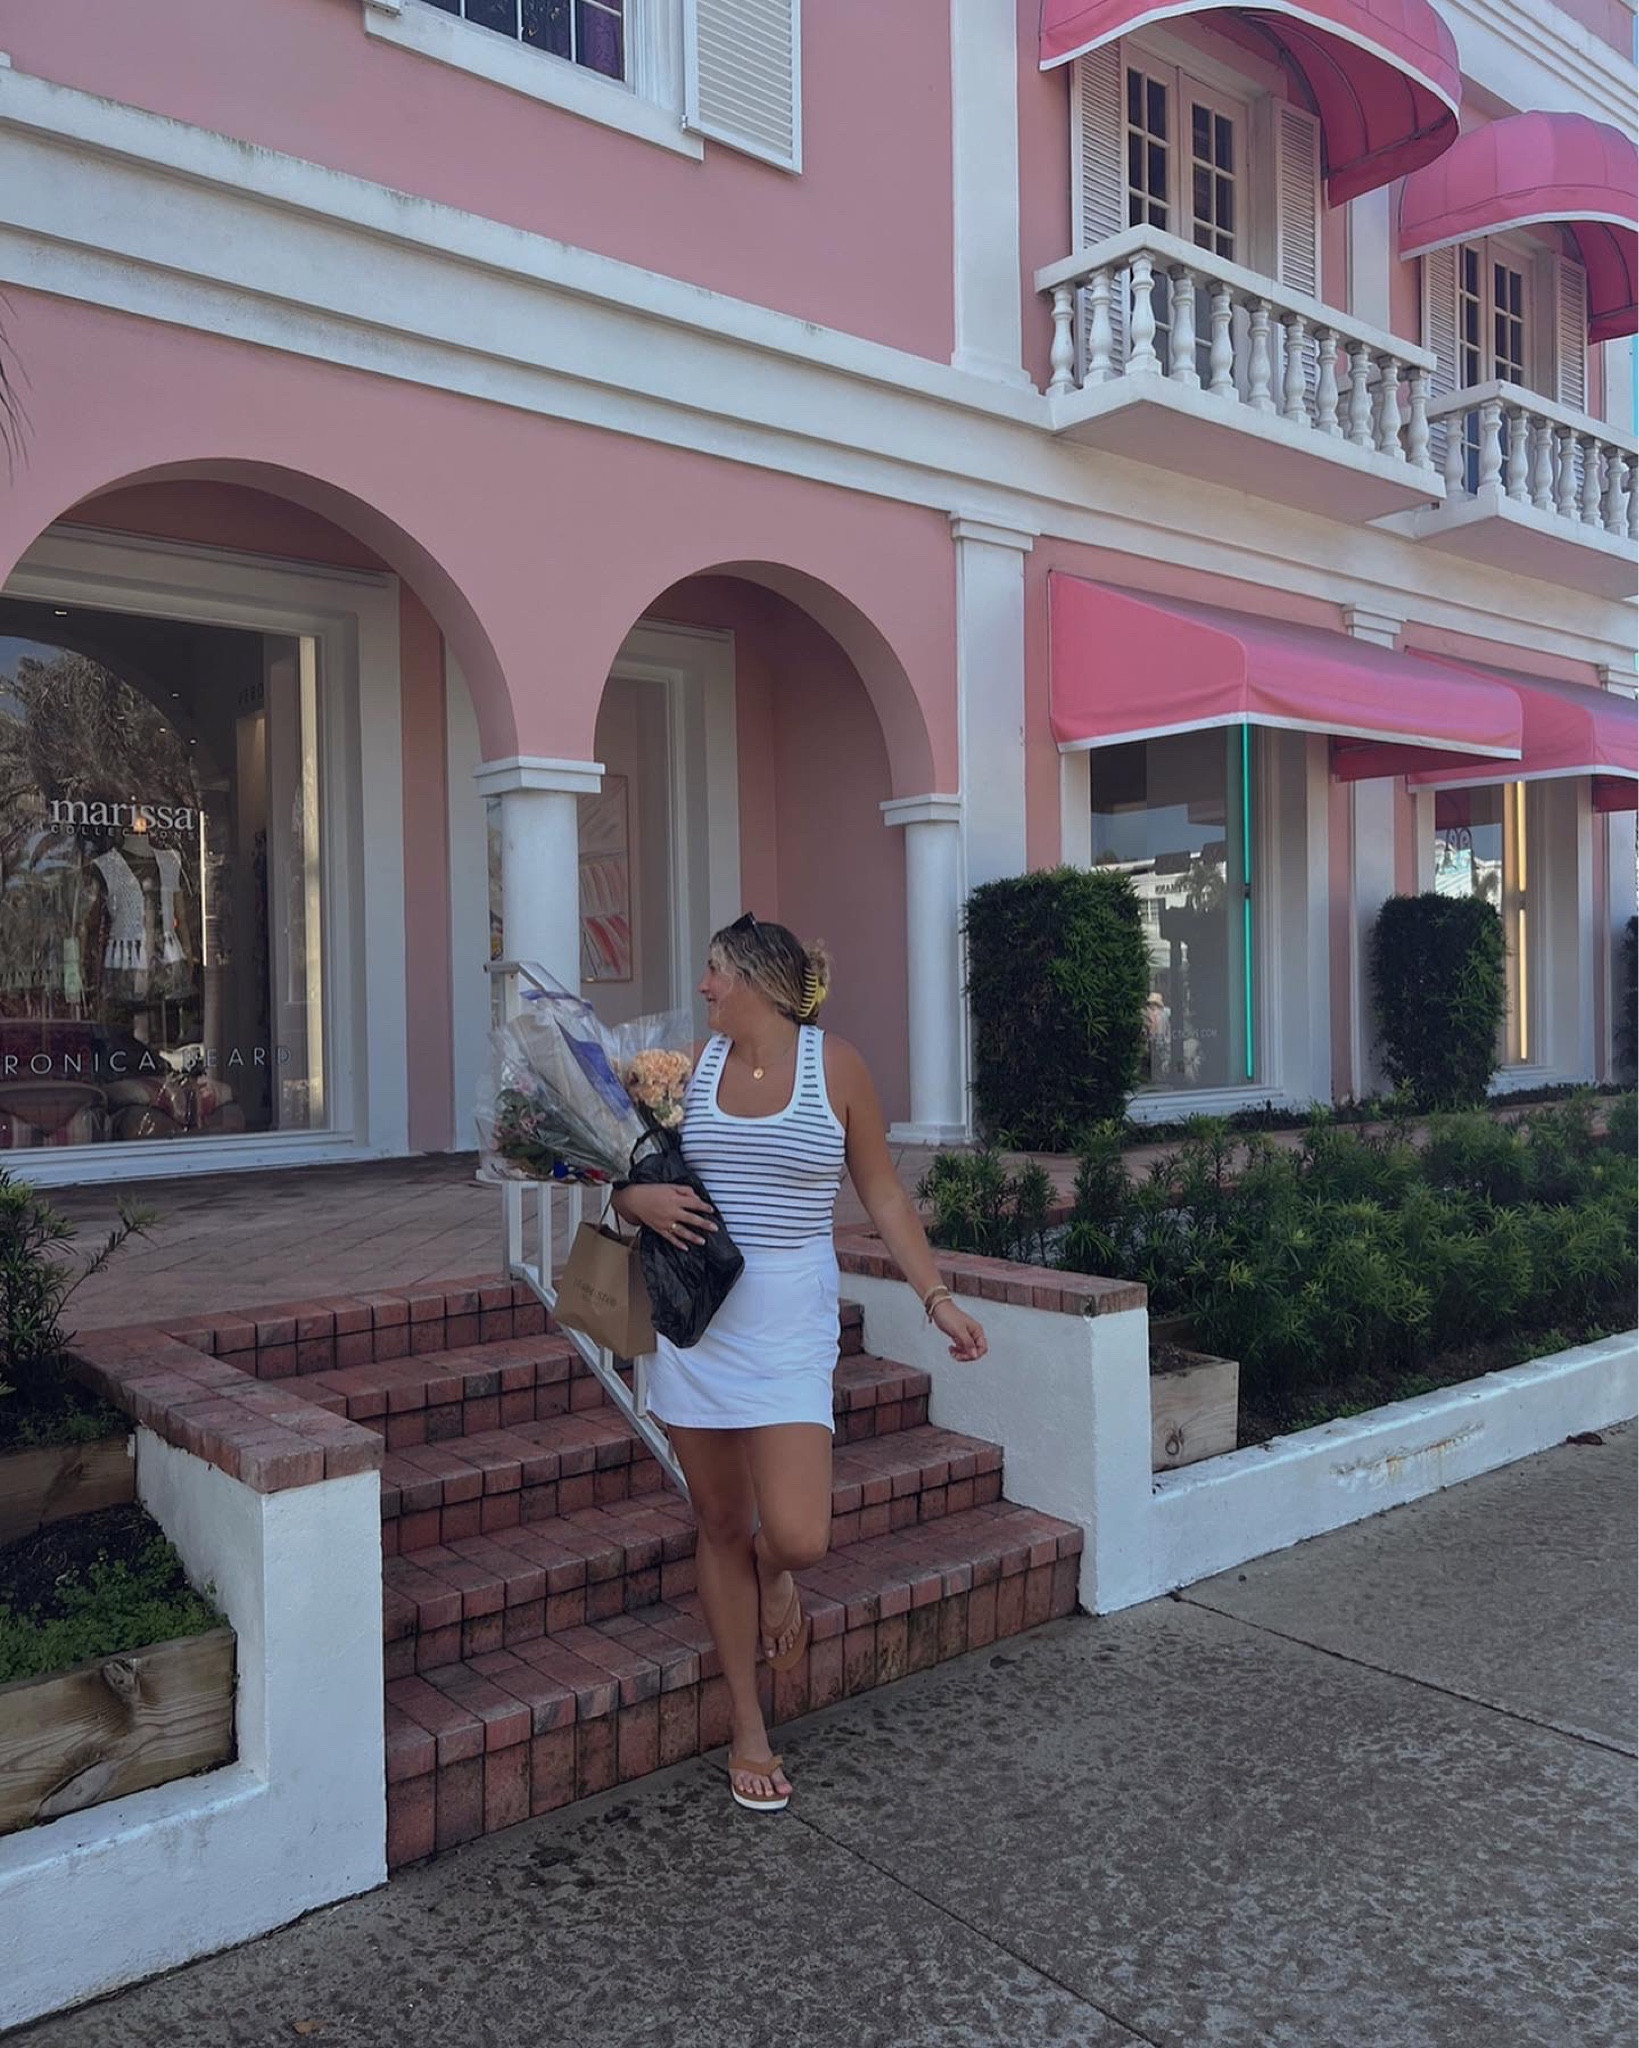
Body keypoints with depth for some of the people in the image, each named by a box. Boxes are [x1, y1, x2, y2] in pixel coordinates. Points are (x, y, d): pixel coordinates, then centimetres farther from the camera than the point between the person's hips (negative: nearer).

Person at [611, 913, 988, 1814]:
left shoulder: (834, 1064, -3)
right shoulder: (693, 1061, 5)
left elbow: (882, 1193, 3)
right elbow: (622, 1168, 12)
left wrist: (937, 1296, -1)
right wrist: (637, 1199, -11)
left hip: (789, 1324, -3)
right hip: (694, 1319, 3)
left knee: (795, 1537, -12)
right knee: (720, 1523, 10)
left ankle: (772, 1572, 29)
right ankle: (747, 1729, 28)